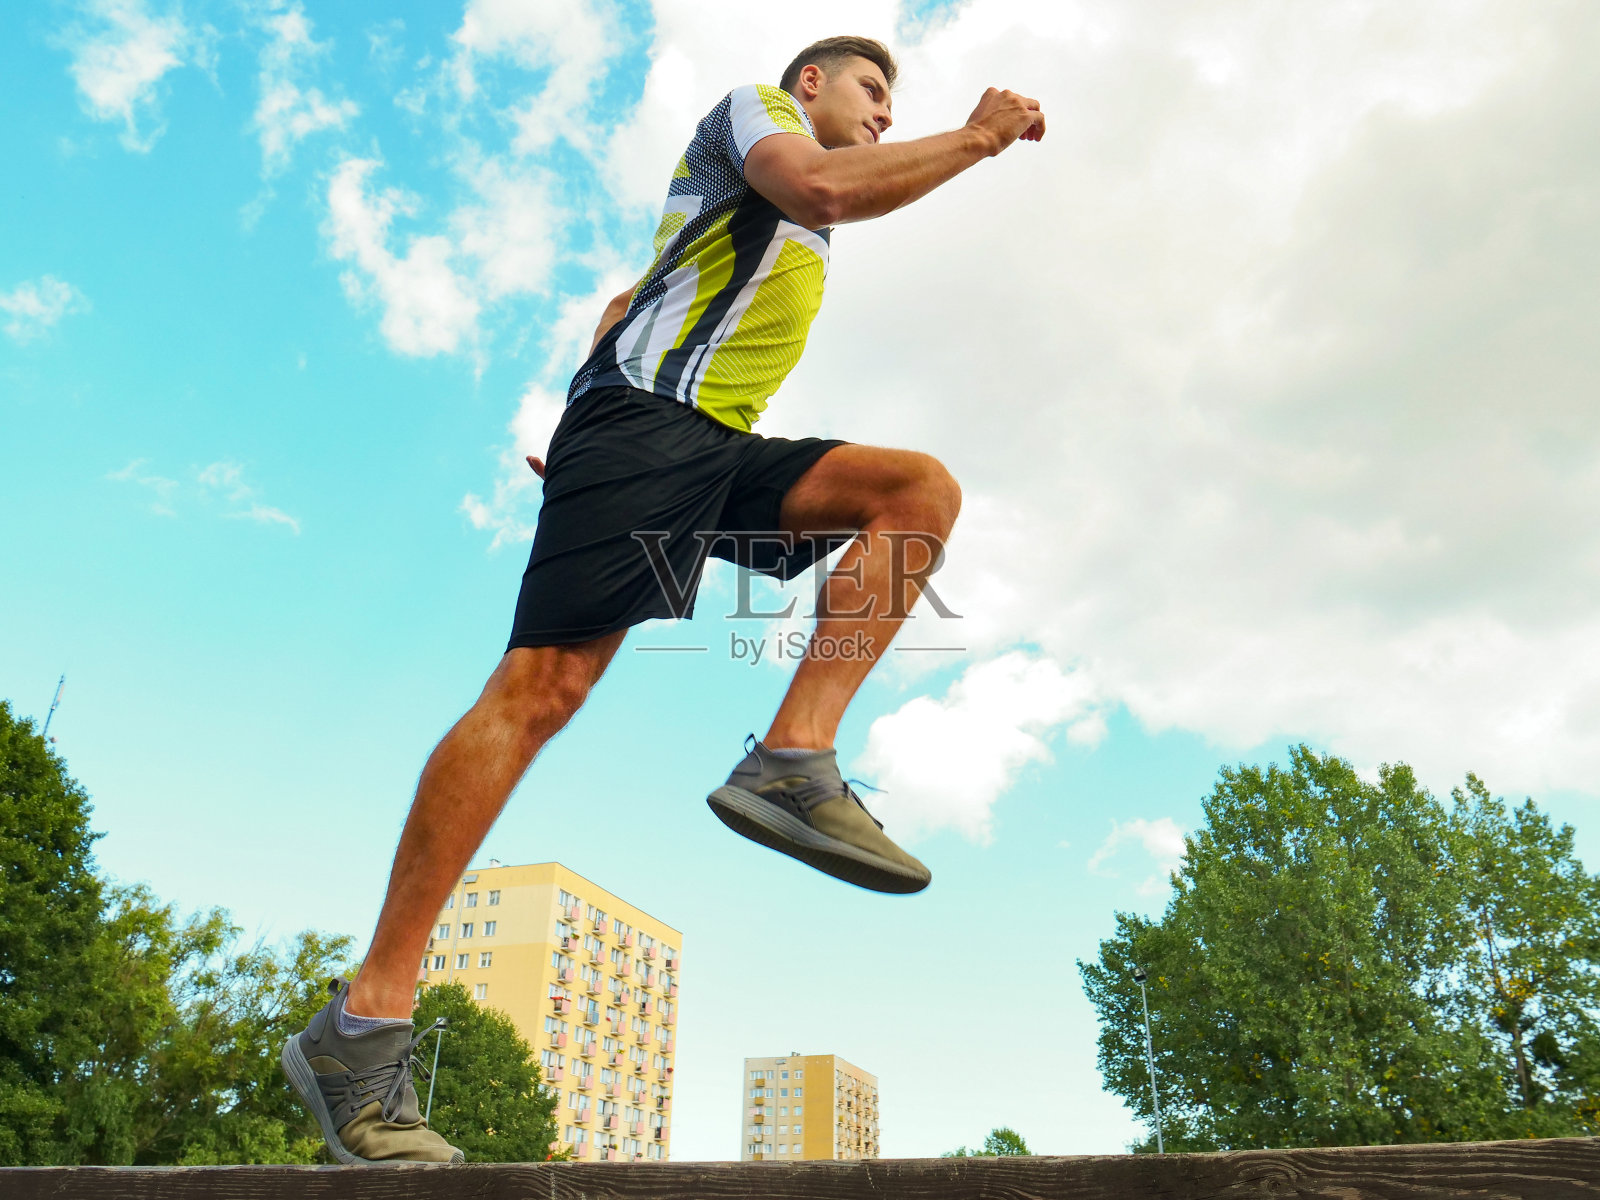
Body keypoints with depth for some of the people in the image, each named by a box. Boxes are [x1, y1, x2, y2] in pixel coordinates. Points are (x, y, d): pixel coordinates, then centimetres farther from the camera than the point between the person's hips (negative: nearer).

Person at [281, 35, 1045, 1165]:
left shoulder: (784, 236, 37)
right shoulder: (752, 104, 15)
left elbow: (629, 299, 38)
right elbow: (826, 187, -8)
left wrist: (578, 414, 27)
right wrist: (975, 137, 4)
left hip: (719, 448, 9)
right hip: (646, 416, -9)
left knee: (923, 488, -7)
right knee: (543, 682, -20)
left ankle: (791, 764, -22)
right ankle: (363, 1022, -16)